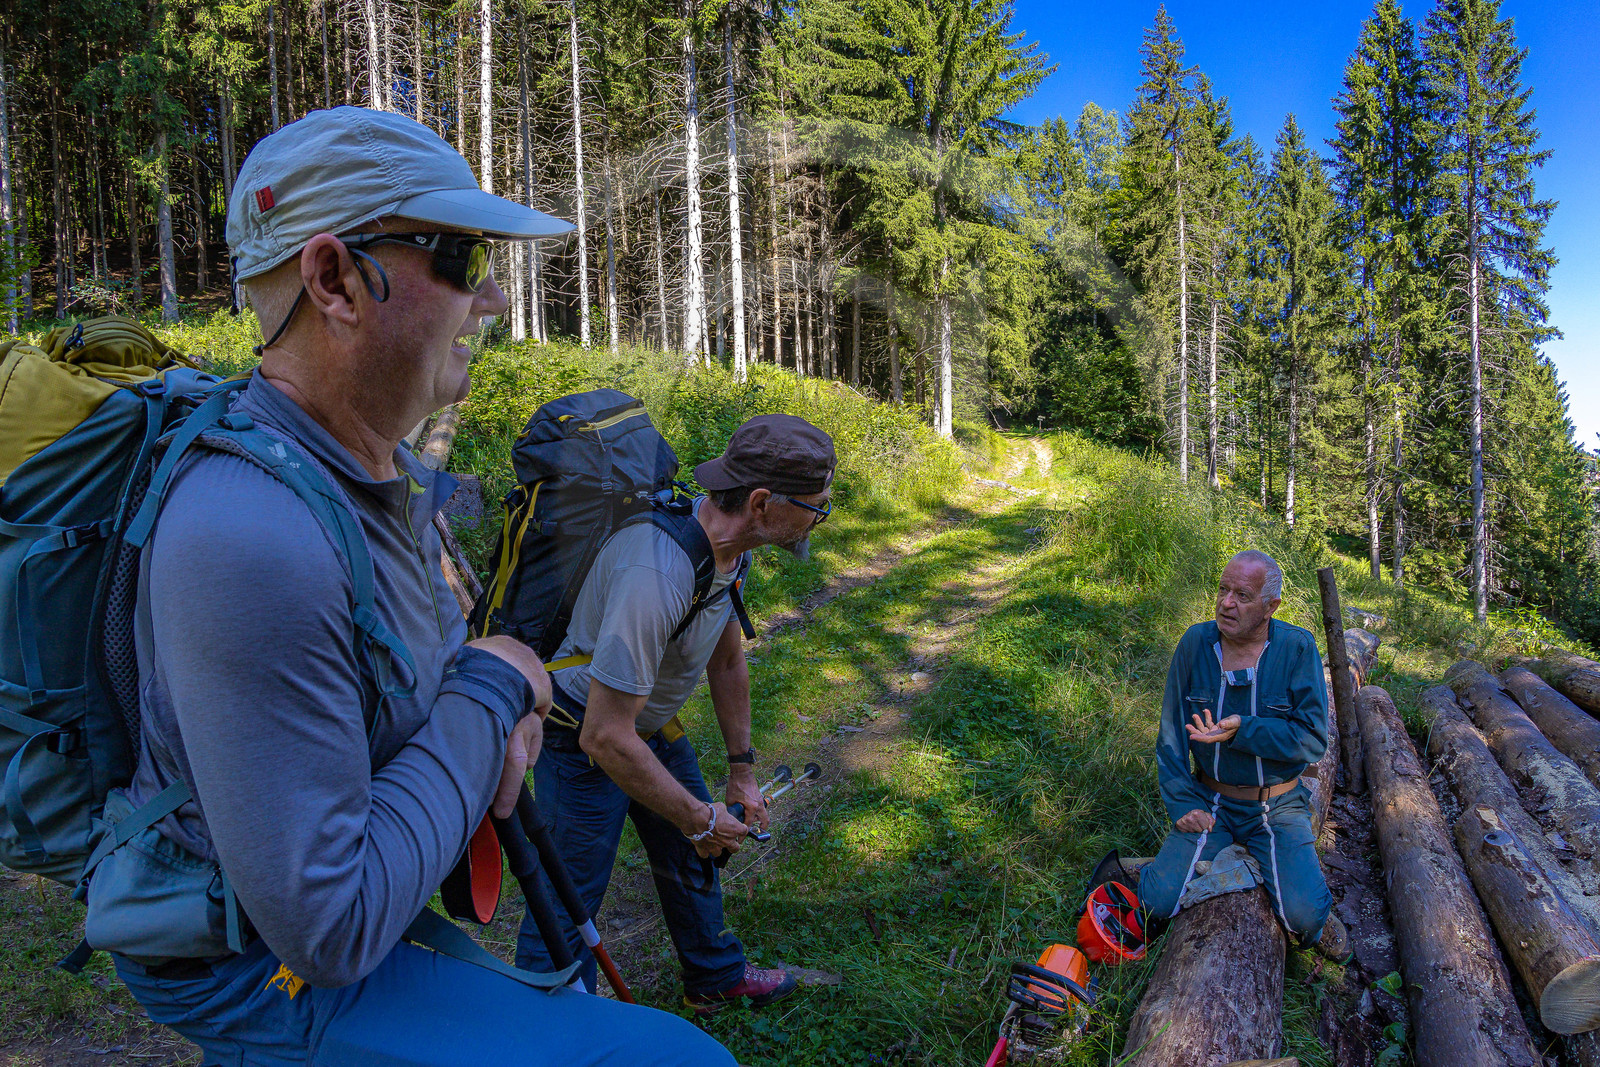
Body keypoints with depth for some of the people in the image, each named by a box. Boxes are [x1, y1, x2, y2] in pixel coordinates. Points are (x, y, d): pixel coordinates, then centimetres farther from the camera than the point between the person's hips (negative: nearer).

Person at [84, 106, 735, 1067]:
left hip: (342, 896, 9)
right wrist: (491, 695, -22)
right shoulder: (252, 542, -34)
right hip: (259, 967, -9)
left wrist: (497, 712, -8)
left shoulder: (387, 475, -3)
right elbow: (330, 928, -31)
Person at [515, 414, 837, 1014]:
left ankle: (716, 978, 46)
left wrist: (742, 771, 12)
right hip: (584, 739, -8)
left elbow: (727, 661, 6)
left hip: (654, 725, 9)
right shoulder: (657, 574, -39)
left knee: (691, 857, 22)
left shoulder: (729, 544, -9)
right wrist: (699, 818, -21)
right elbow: (605, 737, -34)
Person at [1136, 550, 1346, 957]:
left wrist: (1242, 731, -28)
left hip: (1277, 806, -1)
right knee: (1160, 902, -14)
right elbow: (1172, 732, 1)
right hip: (1209, 803, 1)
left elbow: (1313, 739, -14)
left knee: (1303, 915, -20)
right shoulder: (1196, 642, -6)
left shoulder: (1297, 648, -11)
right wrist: (1182, 802, -7)